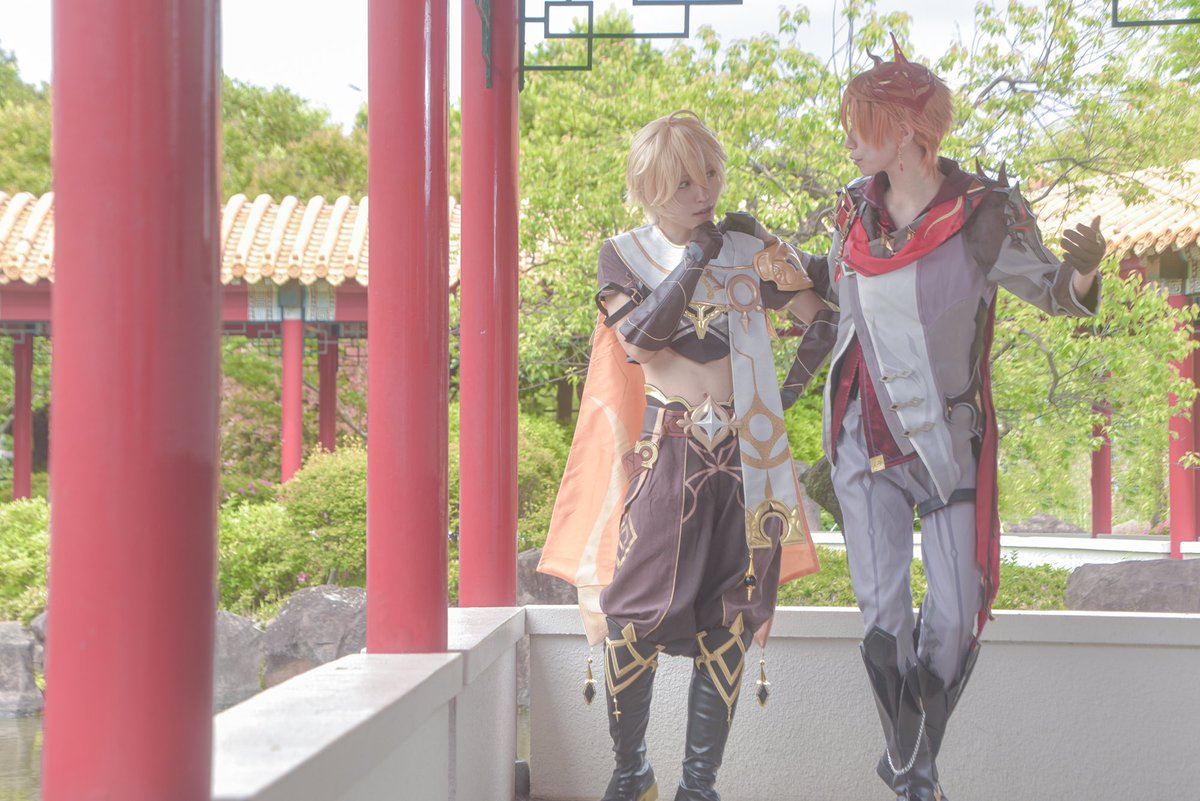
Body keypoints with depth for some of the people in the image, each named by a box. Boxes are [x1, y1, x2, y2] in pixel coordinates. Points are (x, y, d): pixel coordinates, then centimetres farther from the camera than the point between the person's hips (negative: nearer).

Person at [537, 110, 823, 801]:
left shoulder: (749, 253, 11)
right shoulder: (624, 256, 6)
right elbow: (637, 334, -11)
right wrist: (694, 263, -10)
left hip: (743, 459, 2)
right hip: (664, 456, -2)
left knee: (725, 623, 1)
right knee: (634, 612, -6)